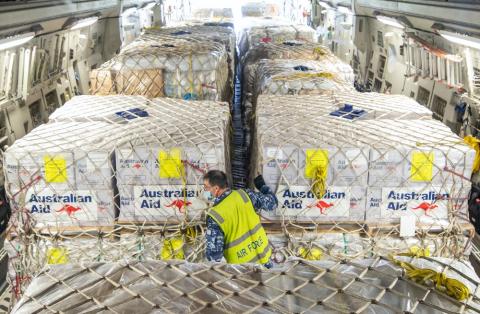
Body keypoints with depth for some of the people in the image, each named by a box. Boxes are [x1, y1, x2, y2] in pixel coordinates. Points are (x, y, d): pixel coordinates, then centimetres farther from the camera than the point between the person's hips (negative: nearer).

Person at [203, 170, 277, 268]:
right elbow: (272, 203, 2)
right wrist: (262, 186, 20)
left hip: (241, 263, -4)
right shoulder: (244, 194, -12)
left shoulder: (214, 215, -21)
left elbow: (214, 251, -19)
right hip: (263, 255, 4)